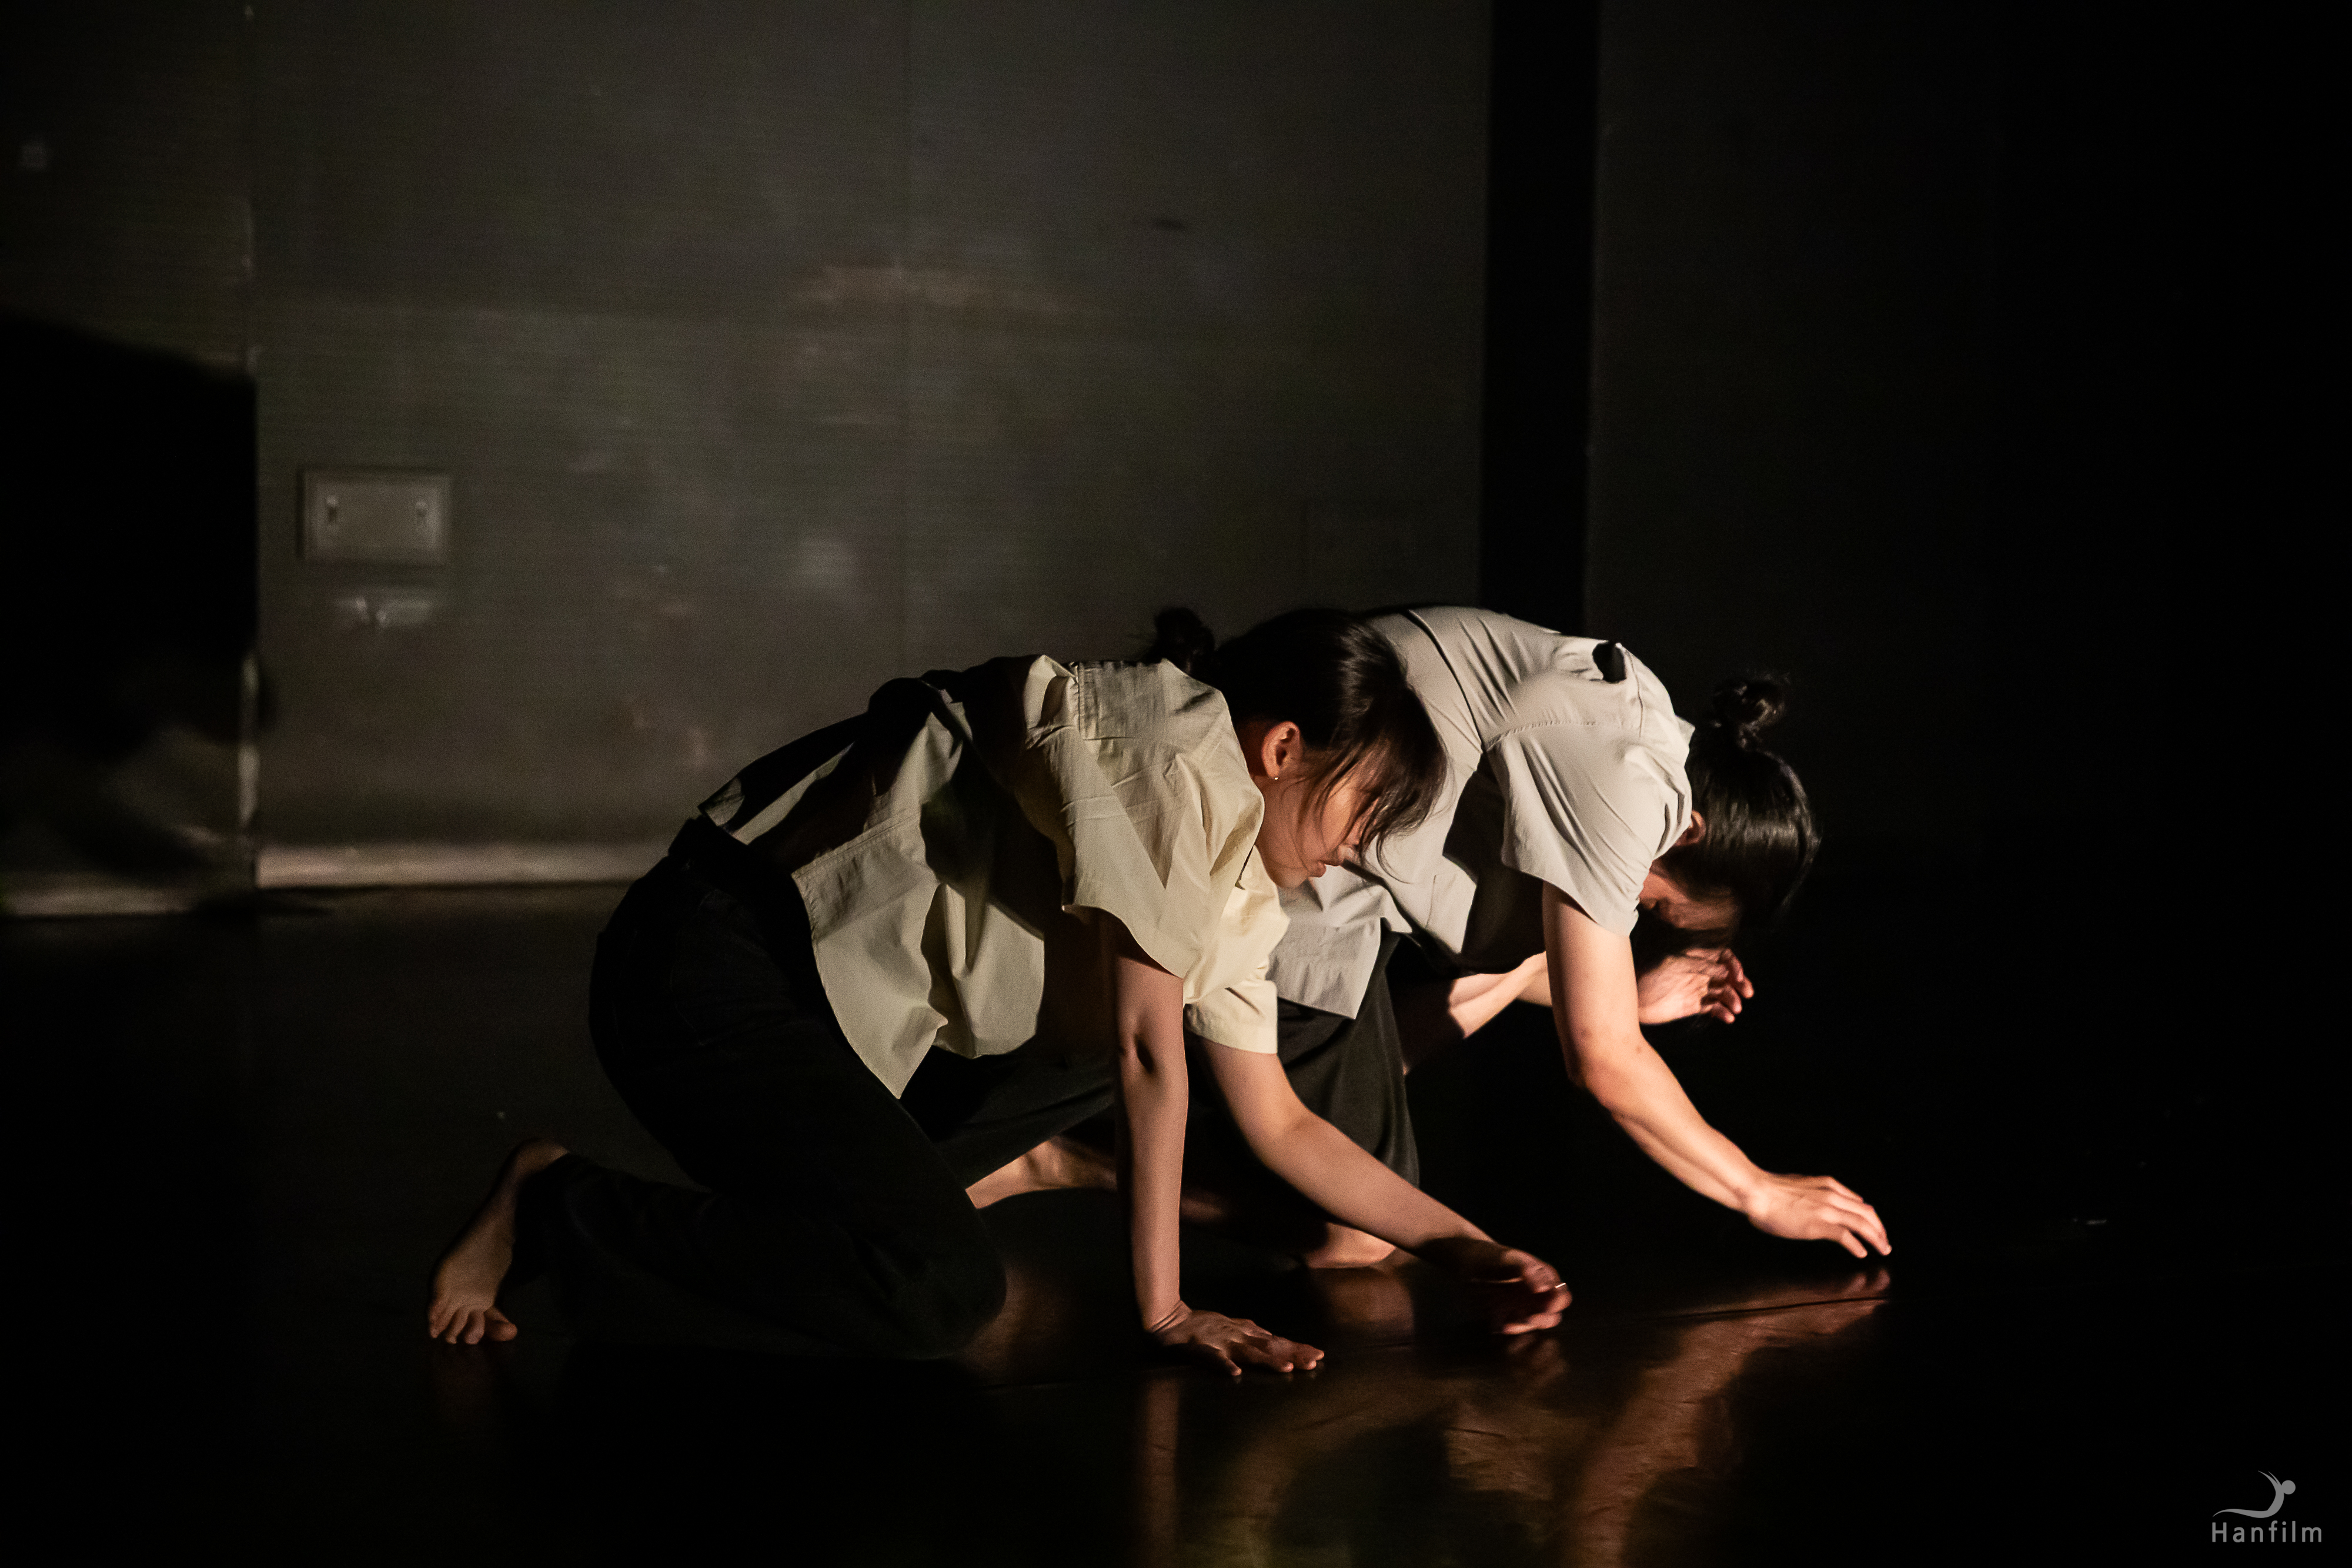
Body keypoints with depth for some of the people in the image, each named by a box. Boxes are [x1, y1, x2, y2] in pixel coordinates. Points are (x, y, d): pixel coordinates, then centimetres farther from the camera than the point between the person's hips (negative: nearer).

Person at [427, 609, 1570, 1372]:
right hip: (709, 966, -10)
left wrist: (1462, 1251, 7)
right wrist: (1163, 1309, -12)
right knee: (941, 1288, -22)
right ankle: (550, 1208, -11)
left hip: (829, 996, 10)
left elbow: (1281, 1124, 15)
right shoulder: (1189, 751, -16)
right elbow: (1146, 1048, -17)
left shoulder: (1238, 889, 13)